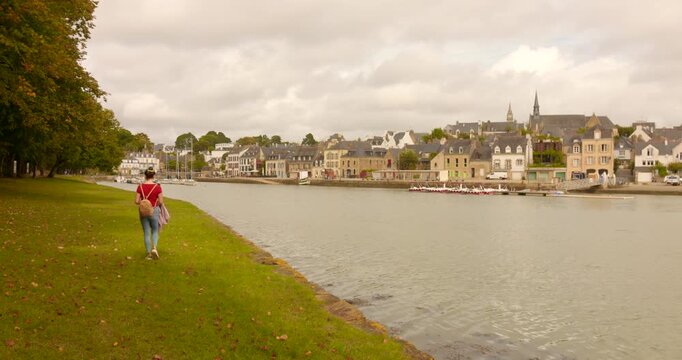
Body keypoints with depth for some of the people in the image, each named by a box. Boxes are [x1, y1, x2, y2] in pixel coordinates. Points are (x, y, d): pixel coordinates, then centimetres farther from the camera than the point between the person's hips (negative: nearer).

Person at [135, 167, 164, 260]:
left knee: (146, 233, 11)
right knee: (155, 231, 15)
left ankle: (149, 254, 13)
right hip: (154, 211, -1)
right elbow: (161, 202, -10)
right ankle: (154, 248, -8)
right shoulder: (157, 187, -10)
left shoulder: (140, 186, -5)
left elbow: (136, 201, -6)